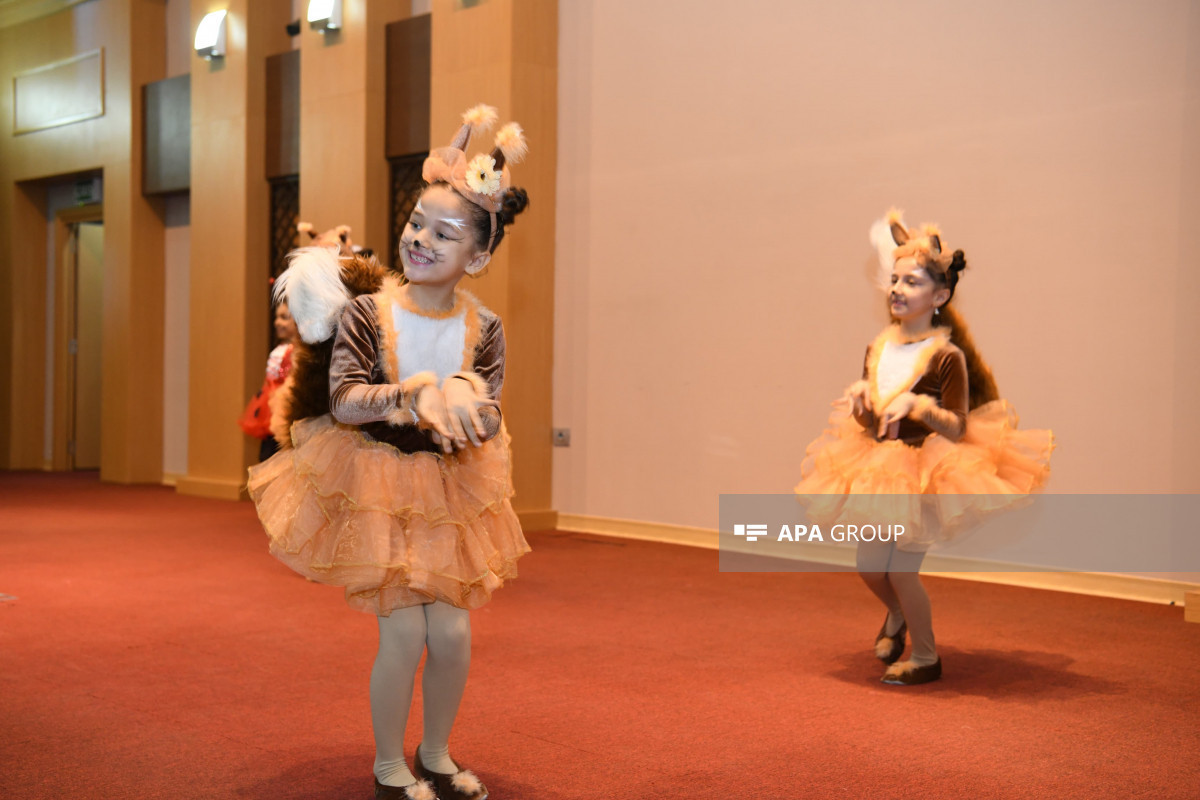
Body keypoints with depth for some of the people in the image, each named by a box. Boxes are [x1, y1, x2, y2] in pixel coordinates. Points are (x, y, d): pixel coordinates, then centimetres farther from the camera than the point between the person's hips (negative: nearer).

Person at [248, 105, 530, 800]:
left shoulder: (484, 328, -6)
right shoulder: (368, 312, -12)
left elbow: (486, 424, -8)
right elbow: (344, 403, -21)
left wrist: (463, 406, -30)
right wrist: (418, 390, -32)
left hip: (449, 488, 3)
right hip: (372, 483, -3)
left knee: (452, 630, 0)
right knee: (405, 629, -6)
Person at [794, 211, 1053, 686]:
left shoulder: (946, 355, -16)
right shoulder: (879, 347, 4)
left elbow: (957, 427, -17)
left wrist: (916, 405, -31)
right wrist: (859, 399, -8)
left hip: (926, 472, -6)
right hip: (880, 468, 6)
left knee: (901, 572, -4)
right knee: (869, 566, 11)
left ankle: (926, 658, 19)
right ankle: (897, 617, 45)